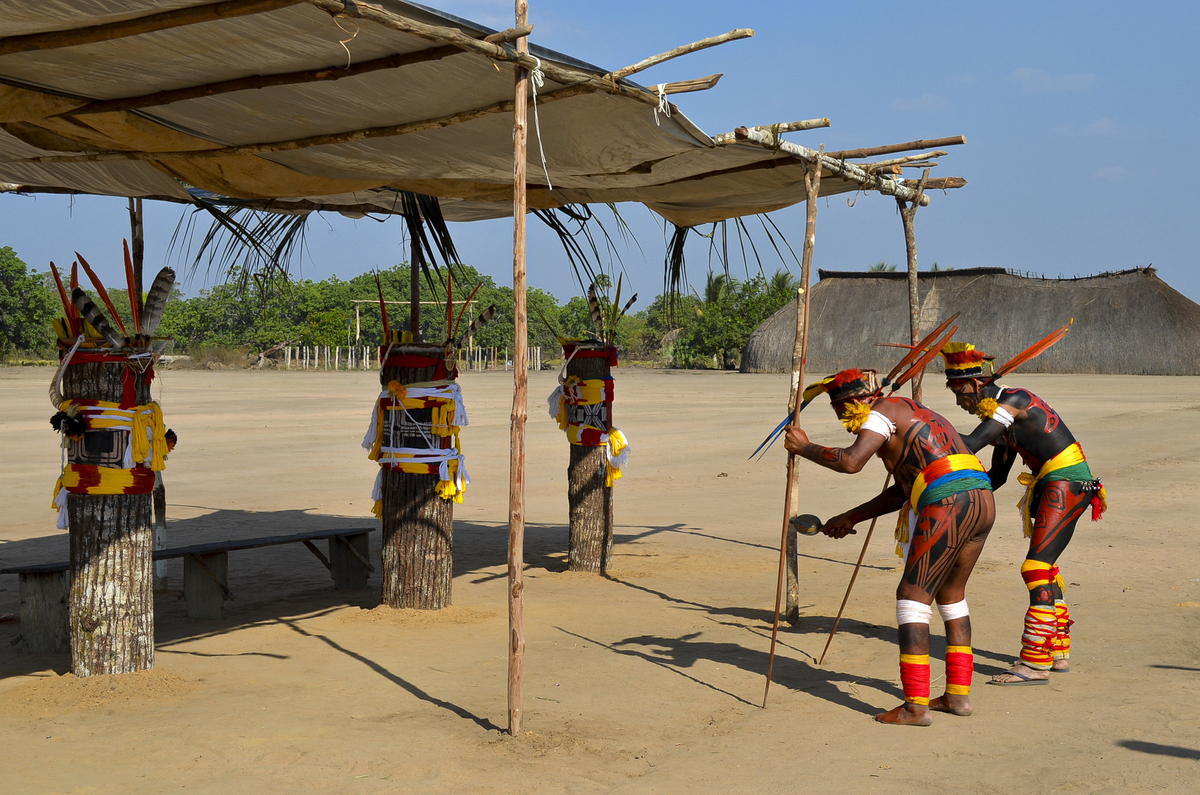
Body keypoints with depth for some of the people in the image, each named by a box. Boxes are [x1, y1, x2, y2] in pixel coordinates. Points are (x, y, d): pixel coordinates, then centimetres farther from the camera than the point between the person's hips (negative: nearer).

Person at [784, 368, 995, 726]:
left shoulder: (881, 412, 2)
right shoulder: (909, 413, 31)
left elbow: (851, 461, -17)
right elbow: (903, 492, 33)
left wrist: (805, 447, -2)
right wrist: (851, 518, 35)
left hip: (949, 504, -10)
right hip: (983, 502, 10)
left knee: (912, 596, -4)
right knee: (951, 594, 22)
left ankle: (915, 706, -6)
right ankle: (958, 695, 26)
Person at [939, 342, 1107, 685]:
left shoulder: (1014, 400, -15)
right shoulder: (999, 414, 14)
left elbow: (971, 444, -25)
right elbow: (997, 475, 18)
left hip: (1067, 483, -10)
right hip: (1051, 486, 10)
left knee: (1036, 567, -14)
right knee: (1044, 568, 17)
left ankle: (1036, 663, -14)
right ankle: (1058, 652, 28)